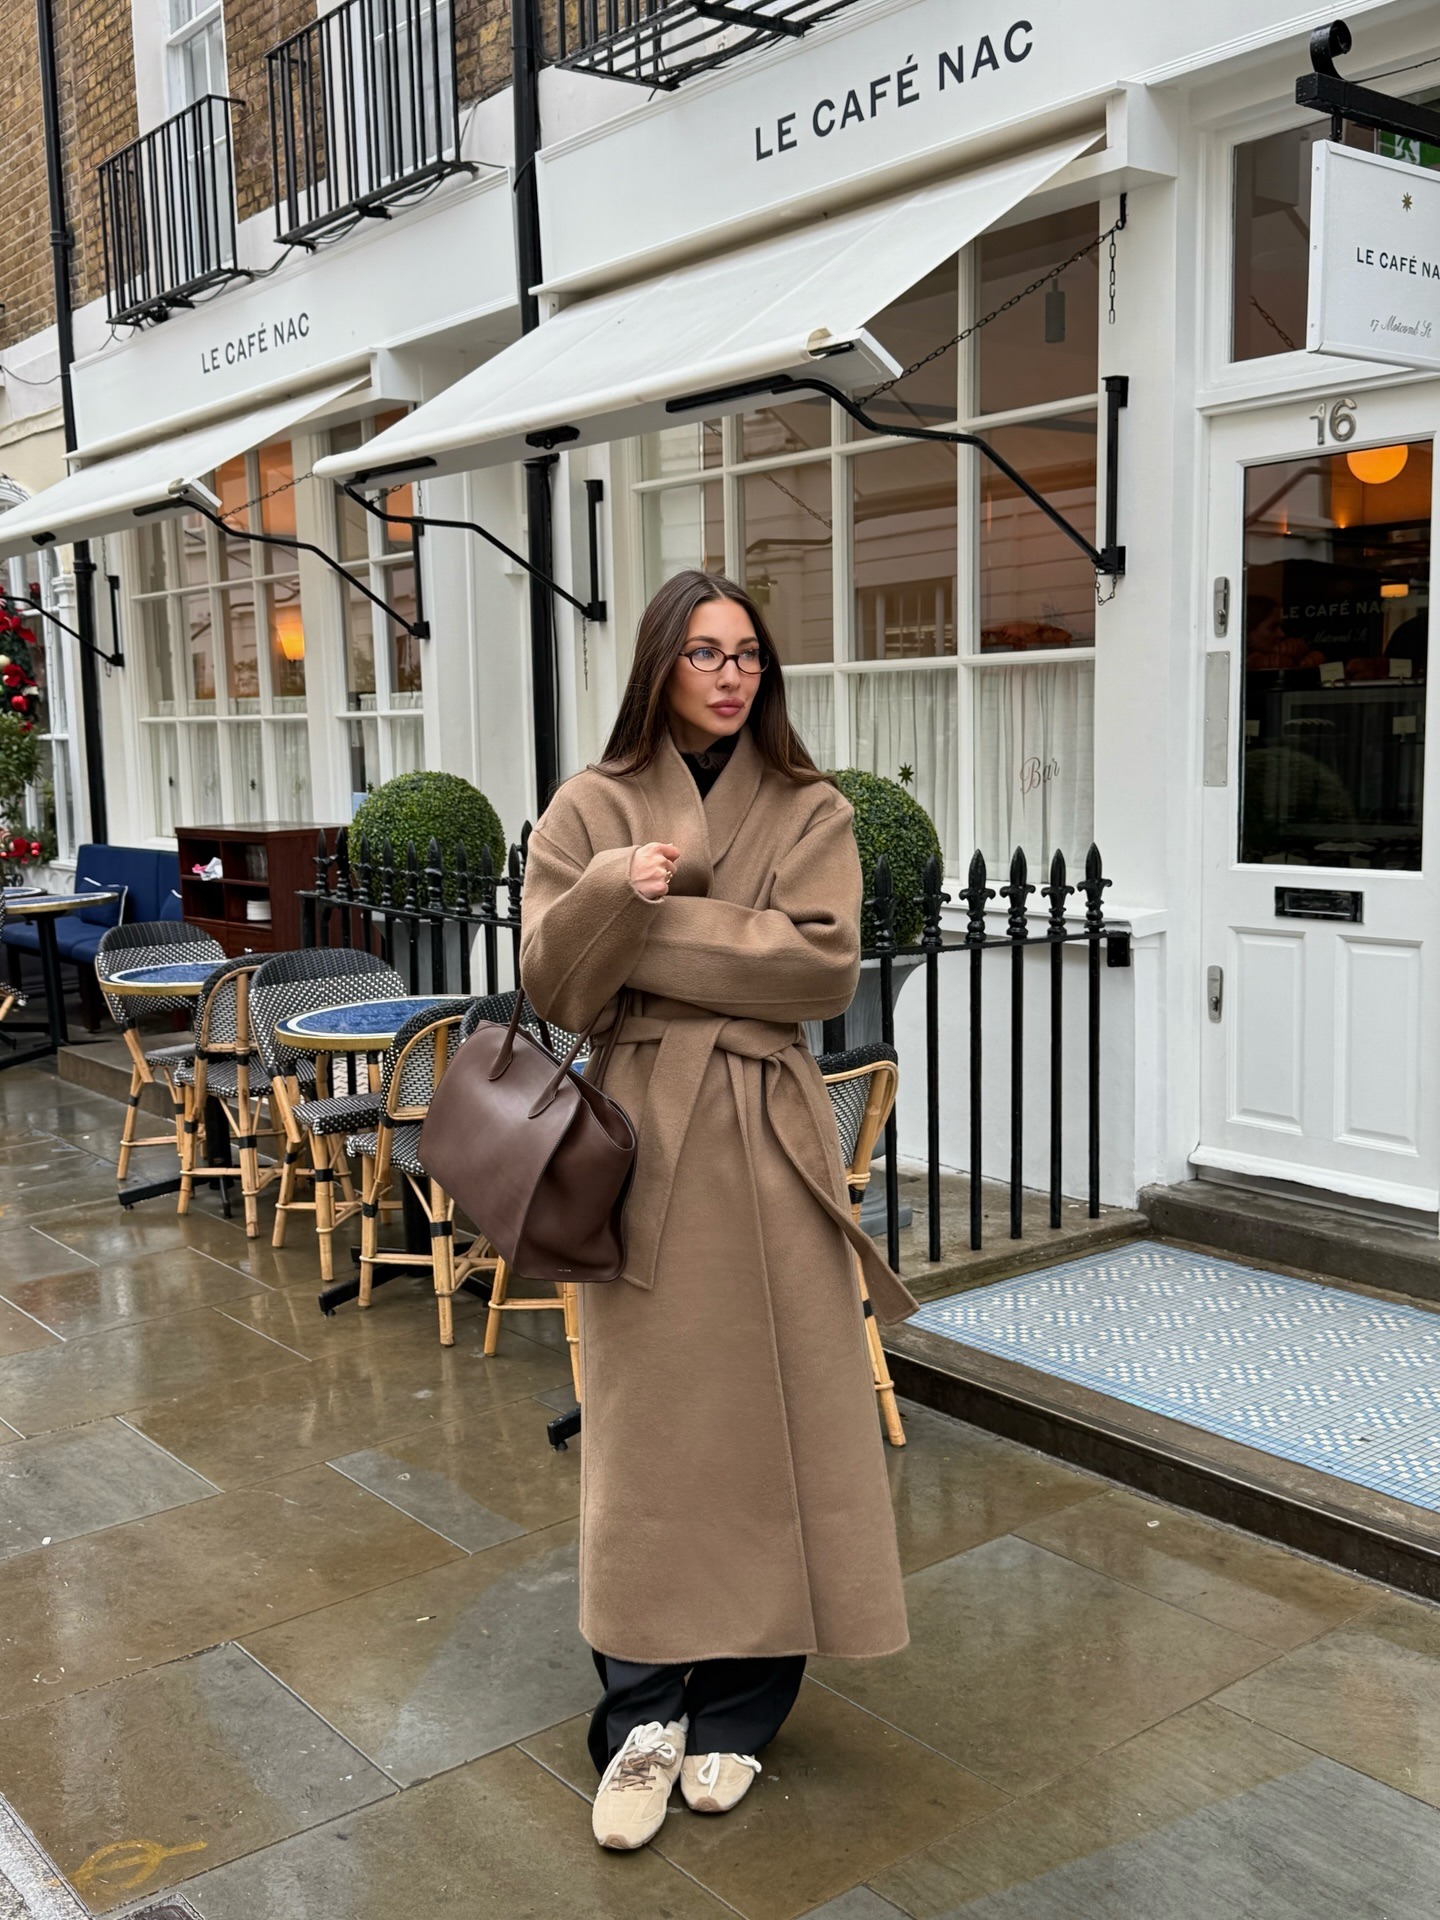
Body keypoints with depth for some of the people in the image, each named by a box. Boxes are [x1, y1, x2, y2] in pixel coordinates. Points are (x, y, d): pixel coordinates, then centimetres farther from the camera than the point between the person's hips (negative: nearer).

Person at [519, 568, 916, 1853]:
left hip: (768, 1140, 0)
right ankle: (644, 1713, 15)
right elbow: (553, 989, -2)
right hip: (641, 1130, 0)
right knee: (643, 1418, 3)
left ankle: (739, 1711, 22)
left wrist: (653, 929, -11)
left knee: (765, 1410, 6)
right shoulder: (593, 810, 5)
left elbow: (826, 969, -9)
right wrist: (610, 891, -20)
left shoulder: (811, 813, 5)